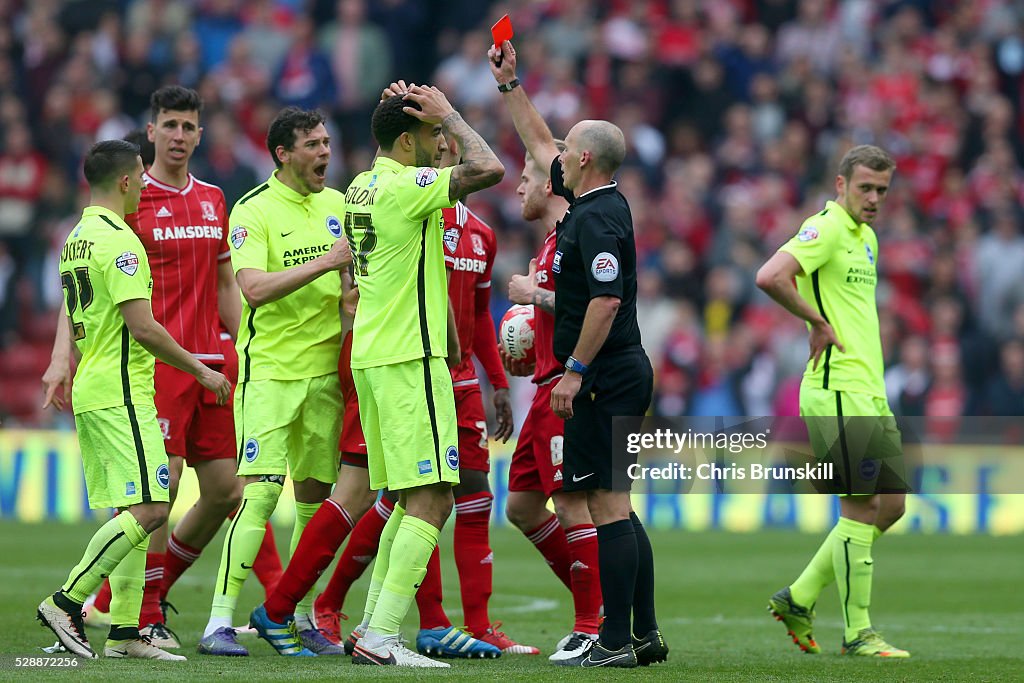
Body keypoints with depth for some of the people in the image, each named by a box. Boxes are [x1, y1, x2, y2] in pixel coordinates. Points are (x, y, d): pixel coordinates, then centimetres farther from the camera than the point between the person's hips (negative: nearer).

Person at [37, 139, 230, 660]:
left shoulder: (77, 238, 16)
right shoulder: (118, 241, -14)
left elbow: (68, 319, 23)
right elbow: (142, 327, -18)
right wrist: (200, 370, -9)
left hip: (91, 394, 10)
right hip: (121, 394, -10)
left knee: (132, 512, 8)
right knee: (149, 509, -13)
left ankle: (123, 631, 4)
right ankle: (66, 603, -15)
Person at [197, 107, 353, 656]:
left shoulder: (339, 205, 12)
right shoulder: (253, 210, -7)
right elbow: (254, 287, -20)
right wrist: (324, 263, -23)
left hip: (326, 369, 6)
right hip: (269, 370, -6)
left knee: (315, 493, 7)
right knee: (260, 491, -14)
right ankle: (219, 622, -15)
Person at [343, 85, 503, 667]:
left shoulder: (362, 186, 14)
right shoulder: (407, 185, -14)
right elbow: (489, 168, -21)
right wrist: (450, 116, -9)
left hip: (371, 356, 10)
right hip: (409, 358, -10)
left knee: (410, 498, 15)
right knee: (432, 499, -10)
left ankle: (373, 627, 14)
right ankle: (382, 639, -16)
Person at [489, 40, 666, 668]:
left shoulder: (597, 217, -14)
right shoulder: (596, 205, 14)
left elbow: (606, 300, -23)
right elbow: (539, 143, 28)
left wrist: (574, 371, -20)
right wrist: (509, 84, 30)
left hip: (604, 379, -10)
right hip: (624, 374, 10)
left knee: (608, 504, -9)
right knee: (616, 506, 12)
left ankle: (616, 642, -10)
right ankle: (645, 634, 13)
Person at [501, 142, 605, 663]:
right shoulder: (550, 241, 21)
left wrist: (534, 294, -14)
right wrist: (532, 362, 16)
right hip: (550, 386, 11)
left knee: (571, 504, -11)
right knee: (521, 505, 11)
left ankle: (594, 627, -6)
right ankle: (596, 602, 17)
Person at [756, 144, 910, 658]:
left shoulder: (867, 238, 18)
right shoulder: (827, 228, -11)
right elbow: (770, 277, -26)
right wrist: (818, 322, -16)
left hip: (870, 392, 10)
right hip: (837, 390, -10)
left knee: (891, 505, 10)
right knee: (861, 507, -8)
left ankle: (799, 598, 18)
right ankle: (857, 633, -1)